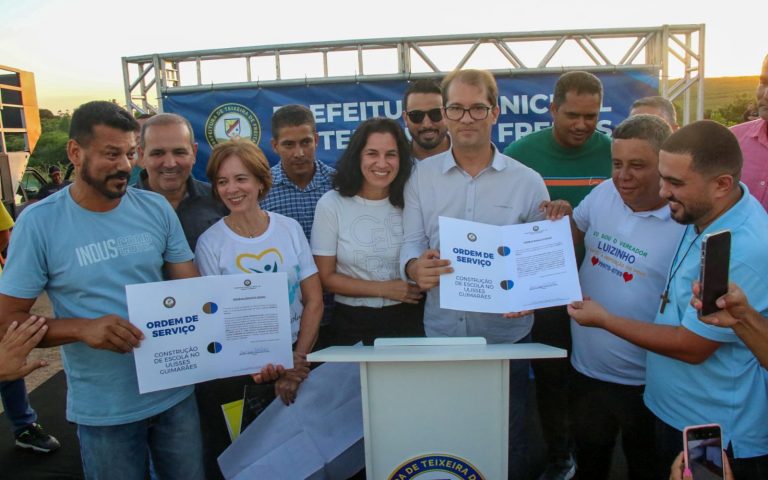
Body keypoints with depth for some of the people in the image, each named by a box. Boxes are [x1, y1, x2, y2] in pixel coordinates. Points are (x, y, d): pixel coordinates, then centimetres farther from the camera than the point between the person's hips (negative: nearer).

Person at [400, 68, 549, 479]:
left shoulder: (527, 181, -1)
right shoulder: (421, 176, 2)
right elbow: (411, 245, -1)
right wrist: (416, 268, -24)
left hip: (506, 337, 0)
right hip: (441, 334, 1)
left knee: (507, 445, 15)